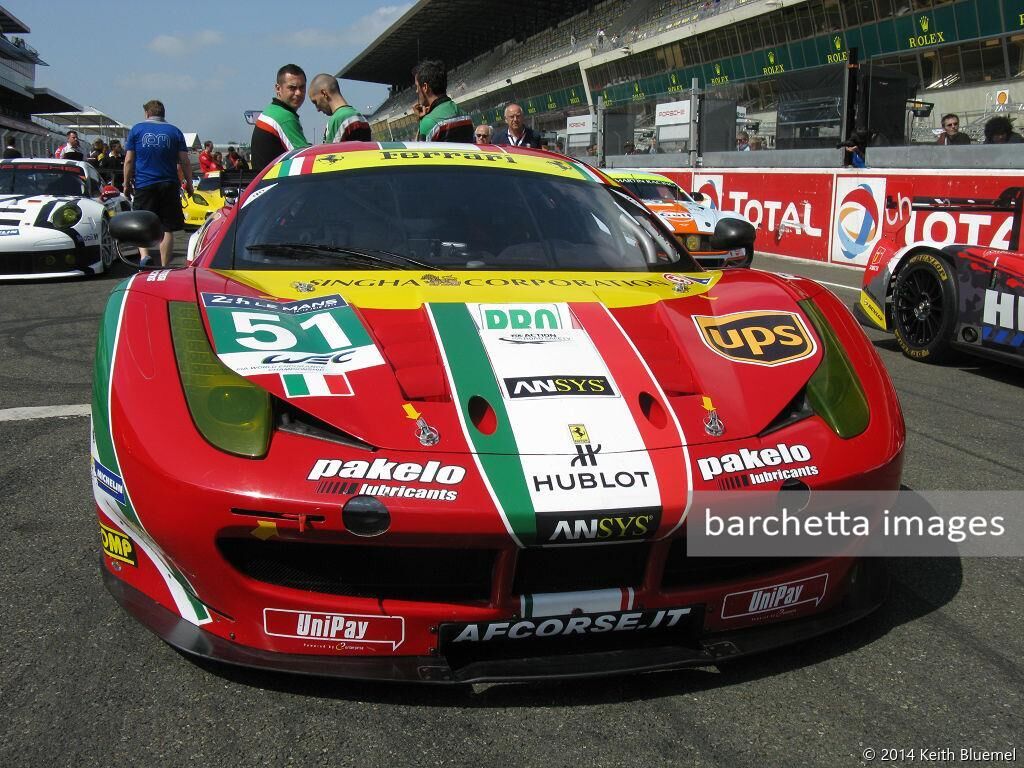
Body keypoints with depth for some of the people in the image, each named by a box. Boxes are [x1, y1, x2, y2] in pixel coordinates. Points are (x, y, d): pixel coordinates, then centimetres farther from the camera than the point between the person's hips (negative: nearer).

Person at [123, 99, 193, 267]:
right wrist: (189, 184, 10)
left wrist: (127, 183, 9)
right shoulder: (175, 131, 7)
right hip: (169, 186, 1)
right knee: (168, 229, 4)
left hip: (144, 185, -1)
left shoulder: (136, 129, 5)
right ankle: (164, 267, 4)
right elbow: (185, 162, 2)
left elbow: (129, 160, 2)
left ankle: (144, 256, -18)